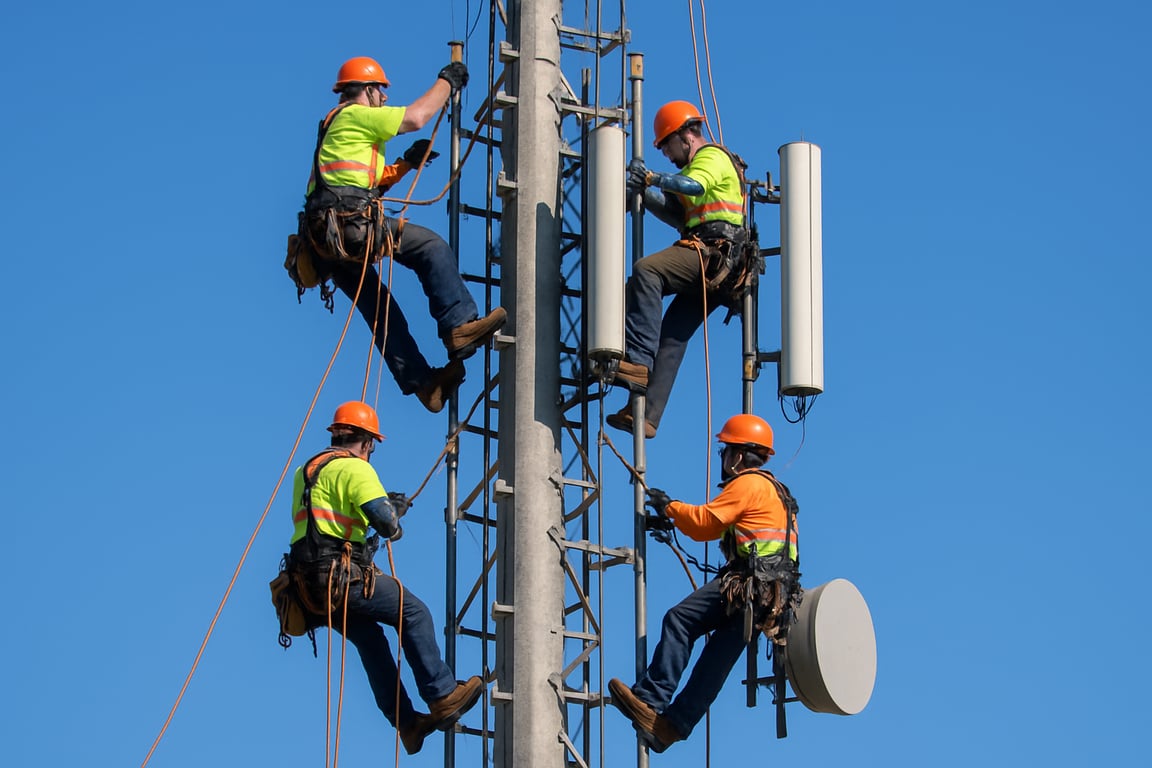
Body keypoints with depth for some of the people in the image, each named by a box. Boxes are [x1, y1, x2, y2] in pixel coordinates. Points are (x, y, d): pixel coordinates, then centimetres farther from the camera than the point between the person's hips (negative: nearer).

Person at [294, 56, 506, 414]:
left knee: (380, 310, 10)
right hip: (350, 223, -10)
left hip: (328, 240, 10)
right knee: (432, 248, -10)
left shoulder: (336, 126, 32)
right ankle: (459, 324, -24)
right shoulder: (355, 116, 2)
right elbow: (416, 117, -4)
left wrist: (407, 163, 26)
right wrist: (446, 82, 9)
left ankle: (421, 382, 7)